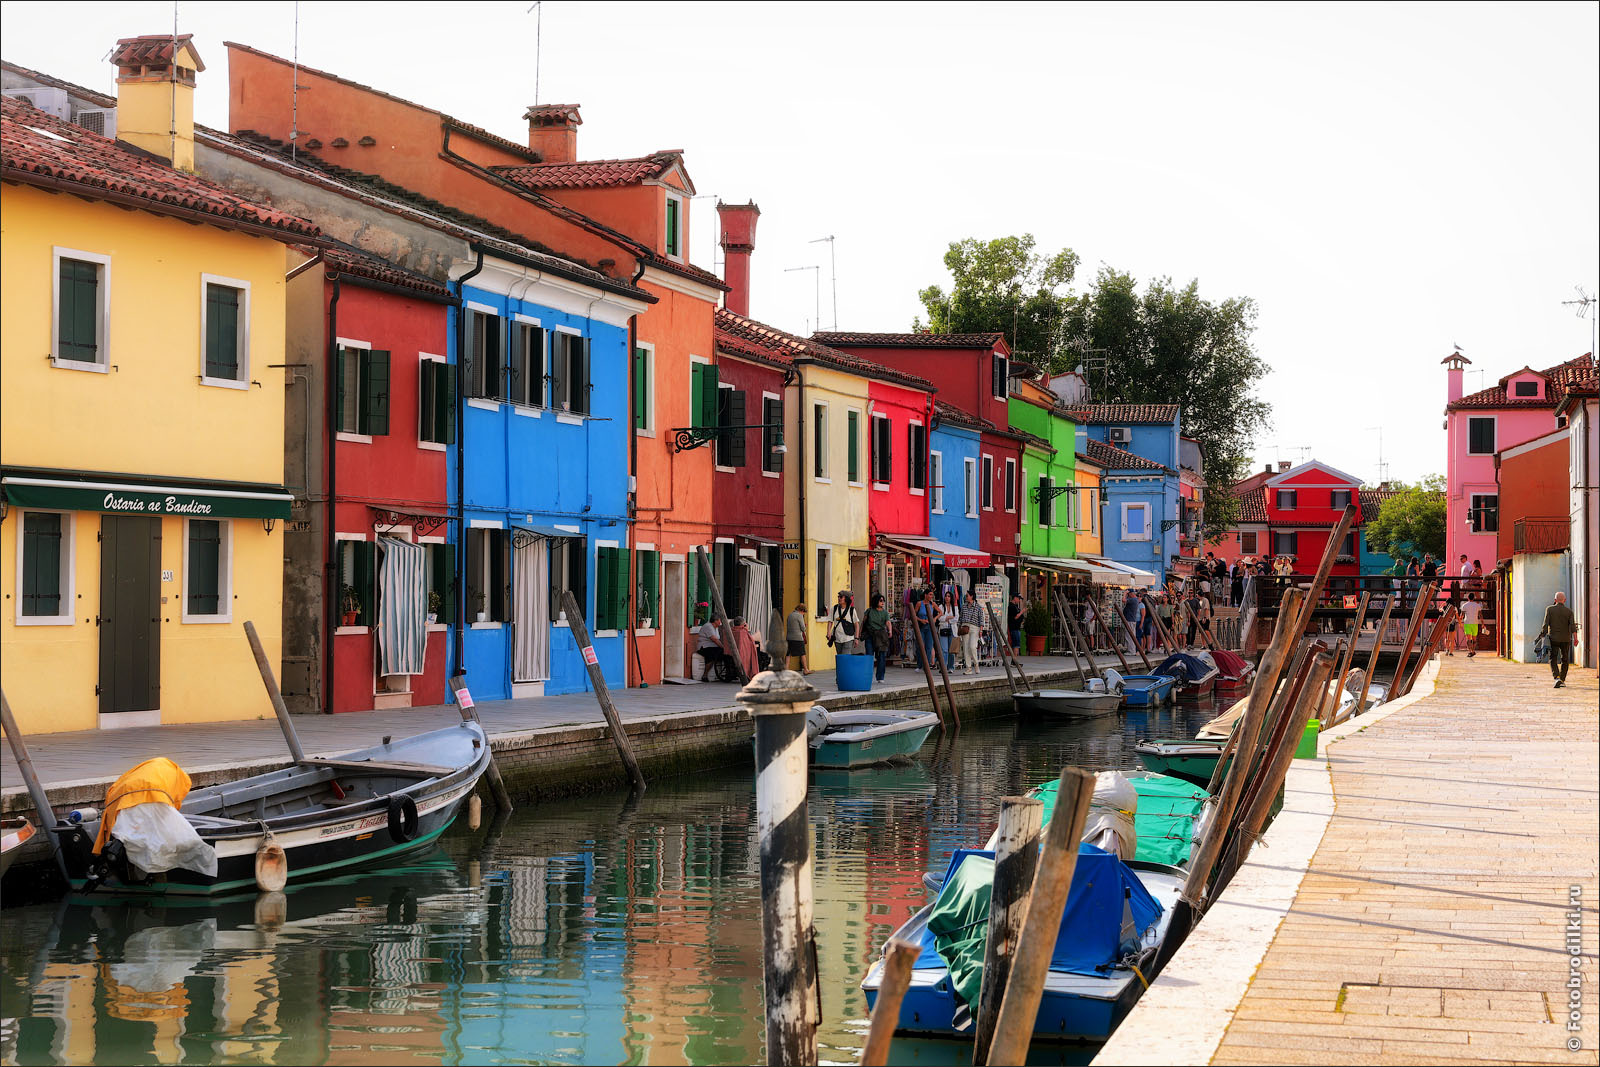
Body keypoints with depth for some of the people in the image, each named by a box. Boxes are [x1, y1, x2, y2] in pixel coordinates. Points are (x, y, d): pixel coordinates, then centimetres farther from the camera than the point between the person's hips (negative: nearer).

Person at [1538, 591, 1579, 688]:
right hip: (1565, 639, 1)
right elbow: (1572, 625, -11)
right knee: (1565, 660, 17)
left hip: (1553, 638, -1)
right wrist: (1575, 638, -17)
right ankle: (1562, 680, 19)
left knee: (1553, 660, 1)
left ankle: (1557, 678, -21)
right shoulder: (1569, 611, -1)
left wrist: (1542, 635, 1)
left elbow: (1546, 624, -7)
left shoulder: (1549, 609, -3)